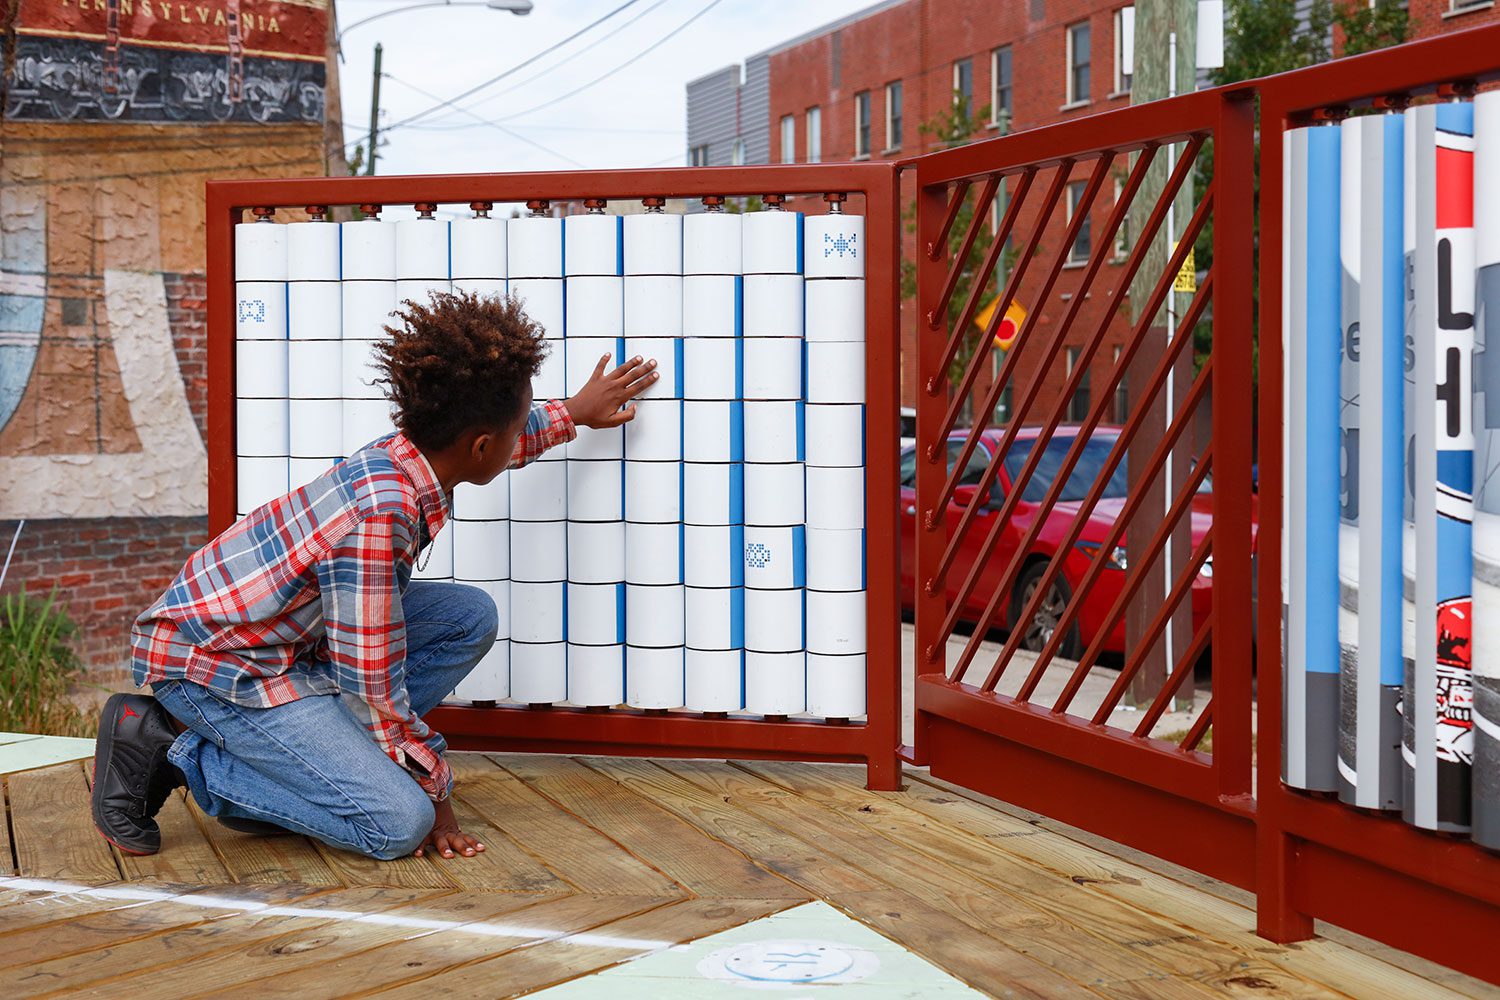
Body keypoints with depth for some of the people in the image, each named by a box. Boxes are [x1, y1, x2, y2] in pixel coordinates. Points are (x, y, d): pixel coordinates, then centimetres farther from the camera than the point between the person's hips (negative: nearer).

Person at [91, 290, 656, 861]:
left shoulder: (407, 453, -6)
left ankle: (342, 758, 4)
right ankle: (177, 751, -5)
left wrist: (574, 413, 34)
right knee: (400, 825, -18)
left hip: (291, 638, 10)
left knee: (471, 617, 2)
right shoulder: (379, 515, -32)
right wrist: (433, 788, -12)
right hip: (211, 659, -9)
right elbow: (374, 687, -25)